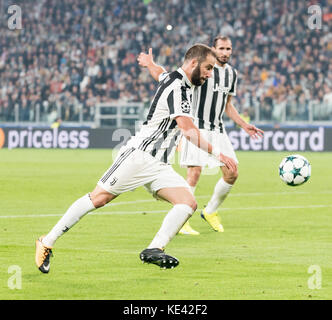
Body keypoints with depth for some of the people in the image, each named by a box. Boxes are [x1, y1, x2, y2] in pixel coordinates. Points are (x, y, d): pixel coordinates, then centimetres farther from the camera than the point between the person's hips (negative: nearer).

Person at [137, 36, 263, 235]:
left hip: (218, 129, 7)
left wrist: (244, 125, 18)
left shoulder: (232, 73, 12)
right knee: (195, 172, -15)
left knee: (232, 174, 2)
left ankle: (211, 211, 22)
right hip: (197, 126, -7)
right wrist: (151, 66, -25)